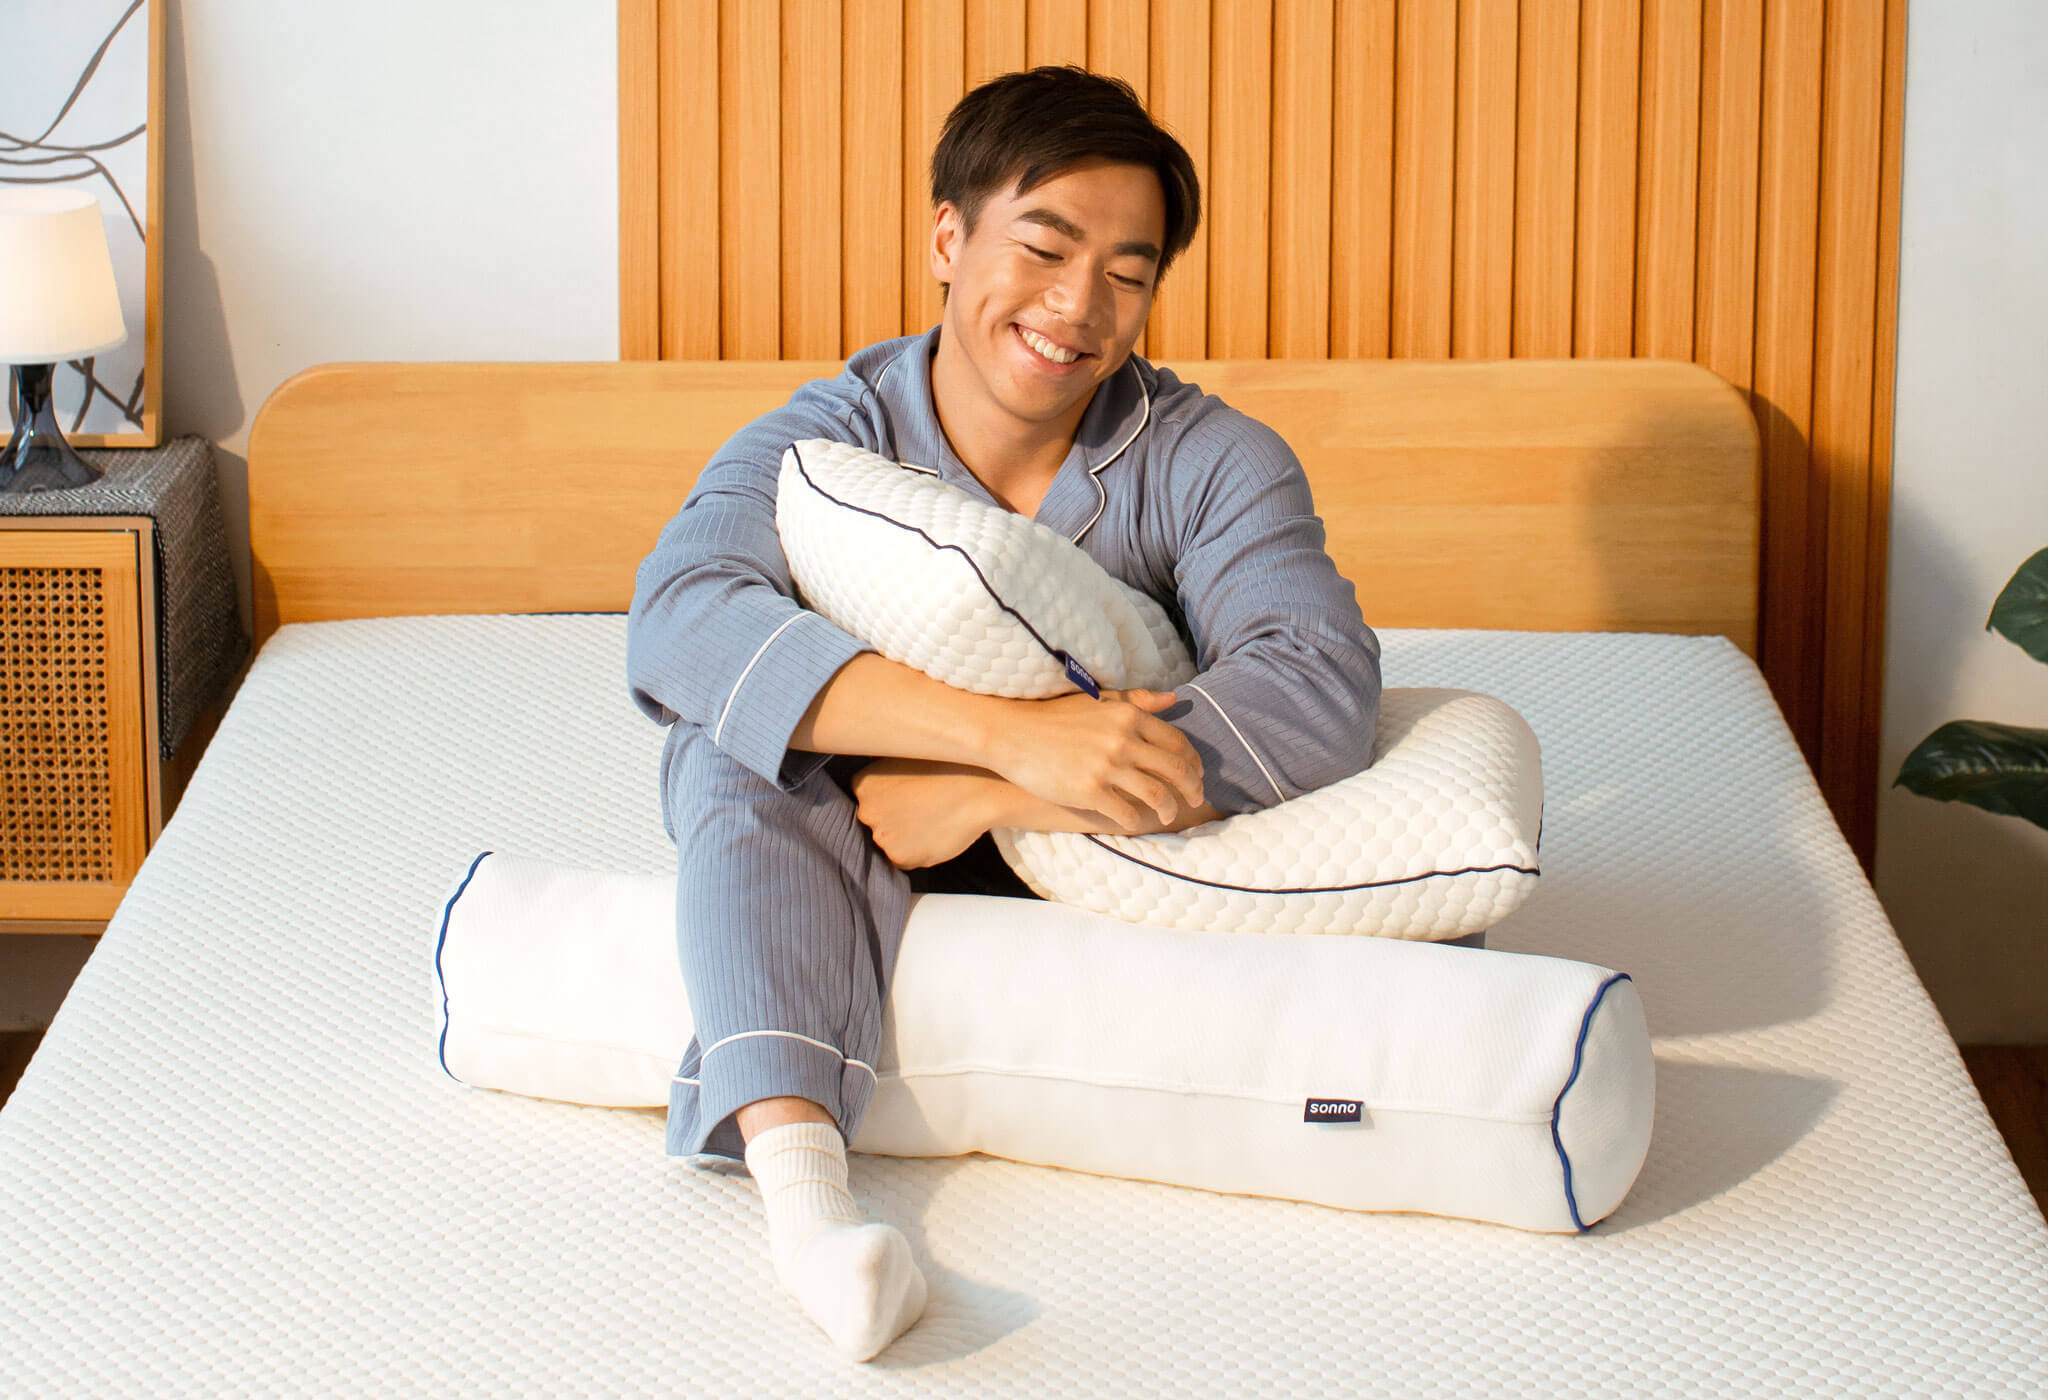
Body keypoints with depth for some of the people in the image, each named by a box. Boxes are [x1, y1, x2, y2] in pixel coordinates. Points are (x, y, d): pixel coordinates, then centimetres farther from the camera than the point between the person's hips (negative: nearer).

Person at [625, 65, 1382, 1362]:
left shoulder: (1208, 459, -15)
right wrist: (1011, 730, -49)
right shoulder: (825, 441, -16)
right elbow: (681, 620, -36)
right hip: (860, 867, -1)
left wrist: (987, 795, -36)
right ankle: (799, 1176, -51)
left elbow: (1319, 695, -30)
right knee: (737, 746, -33)